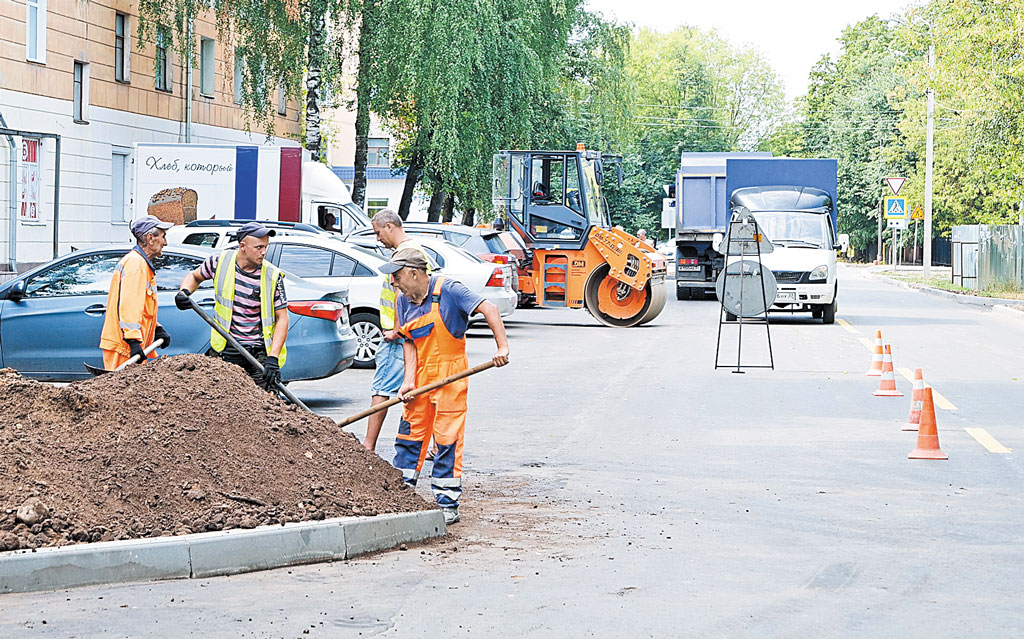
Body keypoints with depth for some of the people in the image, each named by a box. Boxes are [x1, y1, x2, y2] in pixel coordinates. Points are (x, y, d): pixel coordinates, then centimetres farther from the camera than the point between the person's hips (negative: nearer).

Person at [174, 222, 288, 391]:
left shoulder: (273, 276, -6)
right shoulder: (220, 262, -3)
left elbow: (282, 318, -5)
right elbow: (195, 276, 19)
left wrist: (273, 358, -15)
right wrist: (184, 292, -5)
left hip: (259, 352, -1)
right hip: (225, 351, 1)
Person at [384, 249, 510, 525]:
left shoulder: (447, 290, -13)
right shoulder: (404, 301, 7)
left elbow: (488, 309, -16)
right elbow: (409, 343, 5)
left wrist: (502, 347, -27)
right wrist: (409, 381, -8)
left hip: (450, 377, -6)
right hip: (421, 376, 6)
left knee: (447, 440, -5)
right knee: (408, 435, 7)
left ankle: (448, 504, 1)